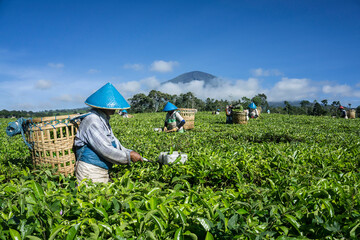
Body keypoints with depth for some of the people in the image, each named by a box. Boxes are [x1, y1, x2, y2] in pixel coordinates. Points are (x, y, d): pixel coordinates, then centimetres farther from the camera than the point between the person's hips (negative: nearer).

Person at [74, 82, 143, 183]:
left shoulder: (103, 119, 13)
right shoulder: (92, 120, -19)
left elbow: (114, 143, 19)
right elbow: (105, 150, -23)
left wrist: (129, 152, 5)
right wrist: (129, 156, -14)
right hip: (90, 173, -9)